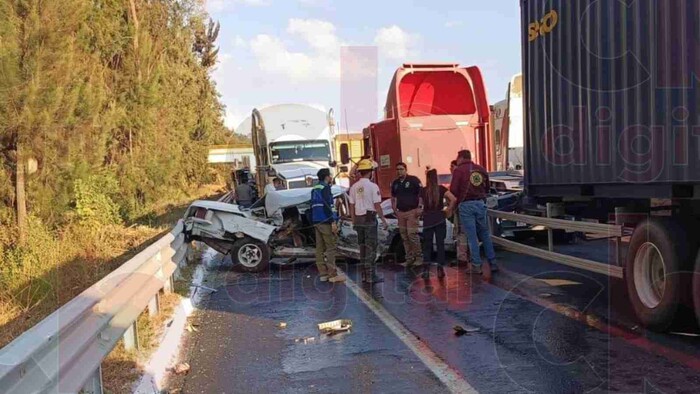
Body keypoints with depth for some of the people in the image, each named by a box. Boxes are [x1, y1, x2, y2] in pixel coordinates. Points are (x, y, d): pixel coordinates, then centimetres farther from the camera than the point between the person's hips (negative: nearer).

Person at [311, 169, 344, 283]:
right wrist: (333, 222, -19)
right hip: (325, 222, -9)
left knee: (320, 248, 8)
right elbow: (327, 206, -19)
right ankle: (332, 274, -6)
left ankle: (323, 274, 11)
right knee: (331, 248, -5)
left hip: (316, 222, 9)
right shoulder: (325, 188, -10)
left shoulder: (314, 189, 17)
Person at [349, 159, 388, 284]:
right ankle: (371, 276, -2)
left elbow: (351, 206, 7)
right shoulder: (373, 186, -11)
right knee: (371, 247, -2)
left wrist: (354, 222, 15)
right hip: (370, 218, -6)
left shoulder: (354, 187, 5)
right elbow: (377, 205, -12)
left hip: (358, 219, 6)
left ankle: (364, 275, 17)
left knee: (362, 247, 13)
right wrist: (383, 220, -2)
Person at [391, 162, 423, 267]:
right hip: (400, 213, 6)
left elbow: (421, 194, -7)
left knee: (412, 235, -11)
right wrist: (394, 209, 14)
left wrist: (419, 207, -14)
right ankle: (409, 258, 14)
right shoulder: (395, 183, 13)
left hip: (412, 211, -6)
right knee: (404, 237, 7)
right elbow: (393, 197, 24)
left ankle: (418, 257, -2)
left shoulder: (413, 180, -4)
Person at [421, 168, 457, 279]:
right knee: (440, 244, 6)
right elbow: (454, 199, -13)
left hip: (427, 220, 0)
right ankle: (440, 269, 4)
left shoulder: (423, 190, -2)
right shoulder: (441, 189, -3)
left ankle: (426, 269, -2)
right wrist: (449, 210, -2)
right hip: (439, 219, 0)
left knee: (427, 245, 6)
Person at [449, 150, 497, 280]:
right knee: (485, 234, 14)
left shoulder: (459, 170, -6)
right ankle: (491, 261, 17)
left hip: (466, 205, -4)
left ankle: (476, 265, 2)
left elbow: (453, 189, -12)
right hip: (481, 203, 4)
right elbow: (487, 188, 14)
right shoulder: (481, 169, 11)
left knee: (472, 236, 0)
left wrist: (458, 198, 7)